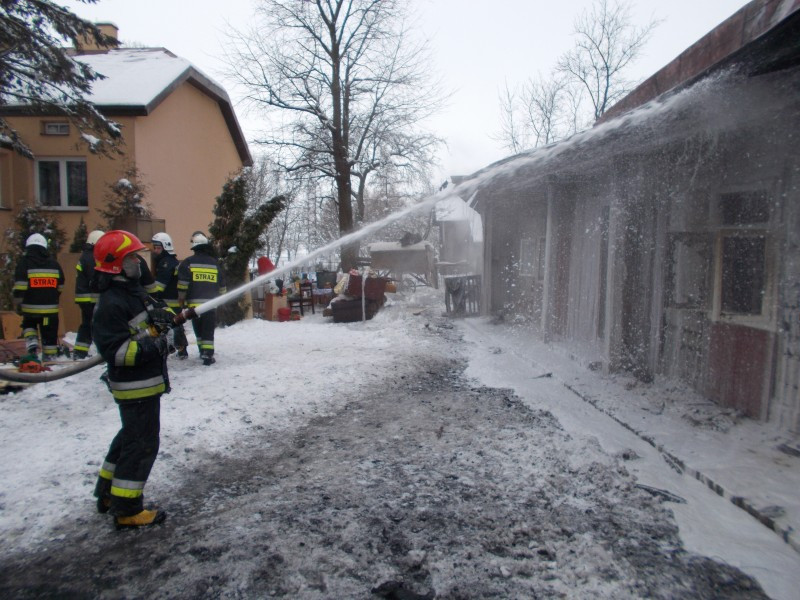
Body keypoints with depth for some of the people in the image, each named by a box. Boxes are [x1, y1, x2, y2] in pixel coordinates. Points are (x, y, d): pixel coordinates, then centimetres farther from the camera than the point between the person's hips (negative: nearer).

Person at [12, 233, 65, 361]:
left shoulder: (24, 262, -5)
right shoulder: (54, 263, 8)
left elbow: (19, 287, -9)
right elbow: (60, 286, 14)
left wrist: (18, 305, -1)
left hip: (31, 307, -2)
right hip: (50, 308, 2)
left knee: (29, 326, 20)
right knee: (49, 335, 8)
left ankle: (32, 350, 0)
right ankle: (49, 357, 11)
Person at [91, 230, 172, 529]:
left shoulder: (135, 291, 11)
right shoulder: (110, 304, -20)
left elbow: (153, 313, 20)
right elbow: (114, 350, -25)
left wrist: (163, 315, -3)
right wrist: (150, 345, -30)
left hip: (147, 381, 10)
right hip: (135, 386, -10)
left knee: (130, 436, 22)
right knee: (142, 444, -3)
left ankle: (108, 493, 37)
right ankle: (126, 510, 10)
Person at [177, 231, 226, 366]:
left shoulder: (187, 263, -1)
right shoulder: (214, 263, 8)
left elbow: (182, 284, -6)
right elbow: (222, 285, 14)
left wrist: (181, 300, 5)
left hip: (194, 303, -1)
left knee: (198, 329, 14)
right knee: (208, 330, 0)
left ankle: (203, 351, 24)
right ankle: (208, 355, -8)